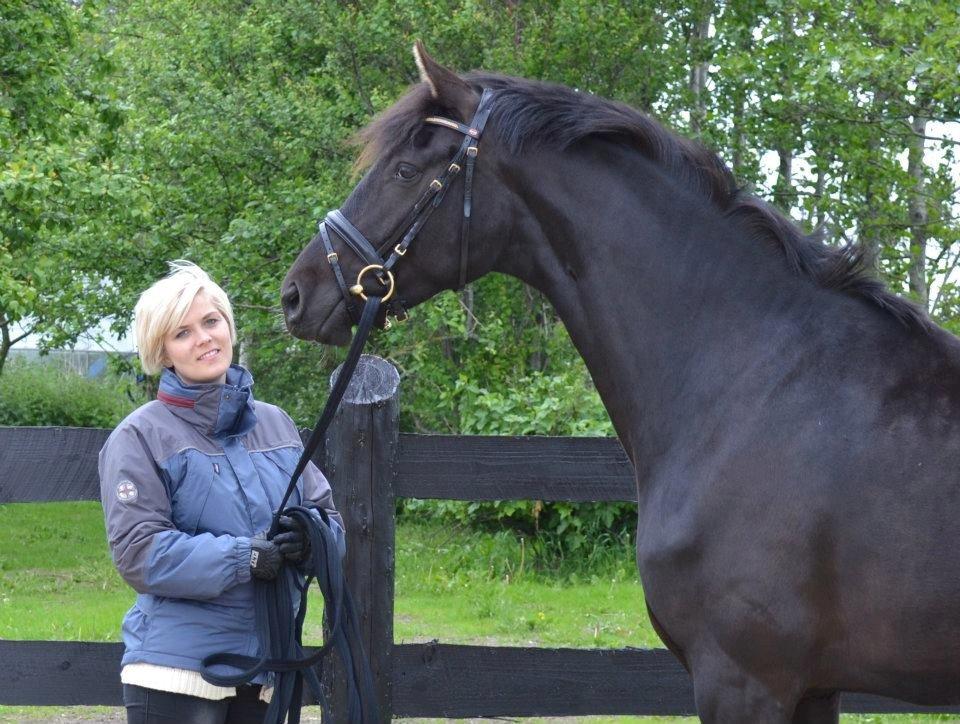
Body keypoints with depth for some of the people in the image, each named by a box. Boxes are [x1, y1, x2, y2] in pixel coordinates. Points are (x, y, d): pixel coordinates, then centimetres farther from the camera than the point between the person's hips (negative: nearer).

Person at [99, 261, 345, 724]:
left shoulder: (275, 424, 13)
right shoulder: (141, 437, -4)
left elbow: (327, 514, 14)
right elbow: (138, 553, -13)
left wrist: (307, 535, -11)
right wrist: (246, 556, -22)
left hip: (268, 664, 5)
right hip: (178, 667, -5)